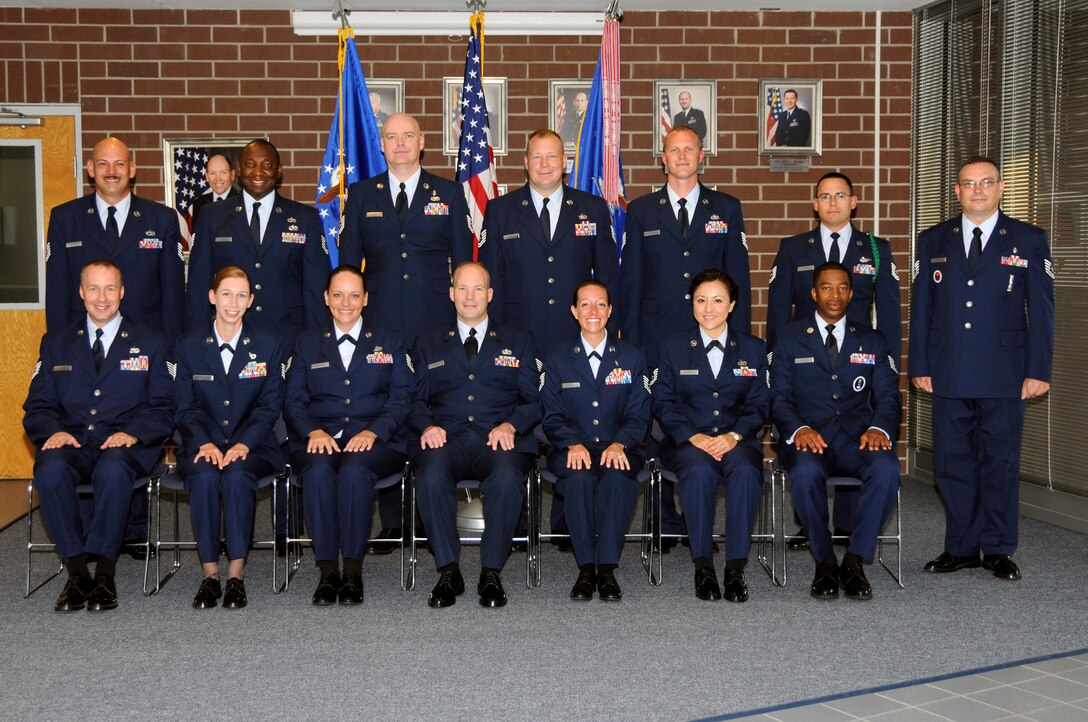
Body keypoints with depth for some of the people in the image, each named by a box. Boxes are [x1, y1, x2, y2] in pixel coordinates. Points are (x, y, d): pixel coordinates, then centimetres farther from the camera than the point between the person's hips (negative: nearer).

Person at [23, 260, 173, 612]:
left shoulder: (150, 344, 14)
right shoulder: (56, 343, 19)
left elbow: (163, 409, 7)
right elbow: (37, 406, 14)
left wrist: (132, 433, -13)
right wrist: (54, 431, -10)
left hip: (125, 446, -2)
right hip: (72, 443, 2)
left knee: (113, 469, -38)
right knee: (50, 468, -34)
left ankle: (104, 574, -28)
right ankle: (77, 572, -25)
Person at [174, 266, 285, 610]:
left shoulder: (268, 346, 7)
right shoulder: (189, 345, 9)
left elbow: (269, 406, 2)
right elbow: (186, 407, 4)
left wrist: (244, 444, -16)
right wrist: (205, 443, -15)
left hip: (252, 446, -1)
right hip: (203, 445, 1)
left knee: (238, 474, -34)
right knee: (204, 476, -33)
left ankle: (236, 575, -27)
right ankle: (210, 574, -24)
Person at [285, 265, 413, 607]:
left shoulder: (389, 342, 16)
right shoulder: (307, 343, 19)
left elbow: (402, 399, 6)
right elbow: (294, 402, 11)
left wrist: (373, 431, -13)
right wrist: (313, 431, -11)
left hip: (376, 440, -1)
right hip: (321, 439, 1)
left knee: (355, 471, -36)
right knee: (319, 470, -35)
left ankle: (353, 571, -28)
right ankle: (327, 570, -28)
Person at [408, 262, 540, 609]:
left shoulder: (518, 343, 20)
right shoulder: (428, 345, 22)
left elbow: (533, 401, 11)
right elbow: (416, 400, 15)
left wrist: (510, 425, -9)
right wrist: (427, 425, -8)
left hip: (499, 439, -1)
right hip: (447, 438, 1)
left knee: (508, 476, -36)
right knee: (431, 475, -35)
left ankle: (491, 573, -24)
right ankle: (448, 570, -21)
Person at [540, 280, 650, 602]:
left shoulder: (632, 357, 10)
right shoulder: (556, 359, 10)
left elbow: (639, 415, 4)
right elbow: (552, 416, 4)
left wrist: (619, 444, -17)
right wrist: (573, 445, -17)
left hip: (618, 449, 0)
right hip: (572, 450, 0)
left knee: (618, 475, -36)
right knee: (579, 476, -35)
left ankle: (607, 568, -28)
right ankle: (586, 568, -24)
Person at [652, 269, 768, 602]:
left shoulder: (753, 349, 13)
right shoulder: (672, 347, 11)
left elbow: (759, 404, 7)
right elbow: (663, 402, 3)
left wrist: (733, 436, -13)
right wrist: (694, 437, -13)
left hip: (737, 440, 1)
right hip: (687, 440, -1)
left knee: (745, 471, -34)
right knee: (700, 471, -36)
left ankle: (736, 567, -29)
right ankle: (703, 566, -27)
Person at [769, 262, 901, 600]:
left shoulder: (871, 341, 18)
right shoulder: (789, 338, 12)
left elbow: (888, 395, 9)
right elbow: (779, 396, 4)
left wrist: (880, 428, -14)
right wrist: (798, 429, -17)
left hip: (857, 437, 2)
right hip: (809, 437, -2)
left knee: (887, 468, -32)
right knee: (806, 472, -37)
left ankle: (855, 560, -18)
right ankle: (824, 562, -15)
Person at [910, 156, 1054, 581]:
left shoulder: (1028, 241, 4)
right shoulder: (933, 241, 10)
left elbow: (1041, 310, 2)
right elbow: (920, 308, 9)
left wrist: (1039, 370, -4)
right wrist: (920, 366, 3)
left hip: (1004, 376, -2)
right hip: (948, 373, 2)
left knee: (1001, 462, 4)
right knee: (952, 462, 5)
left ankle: (998, 549, 15)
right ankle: (961, 547, 16)